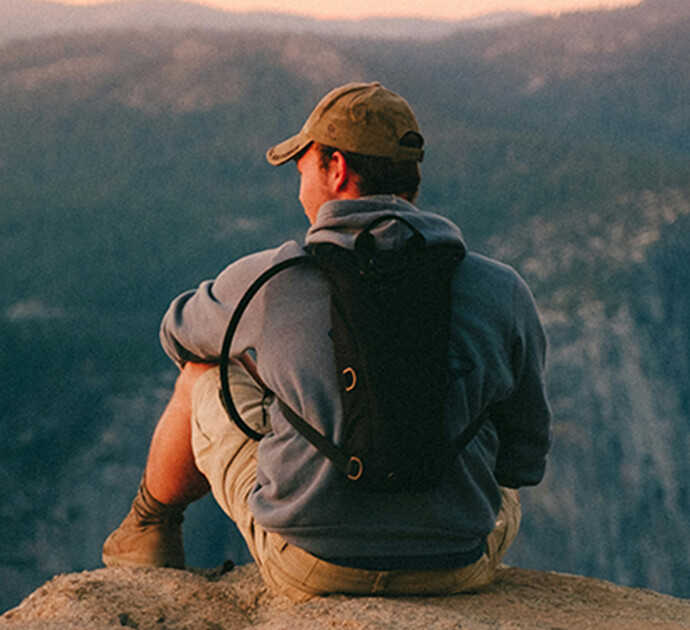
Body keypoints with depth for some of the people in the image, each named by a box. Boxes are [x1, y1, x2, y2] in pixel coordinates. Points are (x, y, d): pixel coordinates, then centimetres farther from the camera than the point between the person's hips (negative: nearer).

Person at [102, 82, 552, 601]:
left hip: (308, 567, -1)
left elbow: (182, 335, 15)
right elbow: (526, 459, 2)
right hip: (460, 568, 1)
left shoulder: (266, 280, -9)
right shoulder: (502, 291, -7)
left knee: (203, 375, 24)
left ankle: (151, 527, 49)